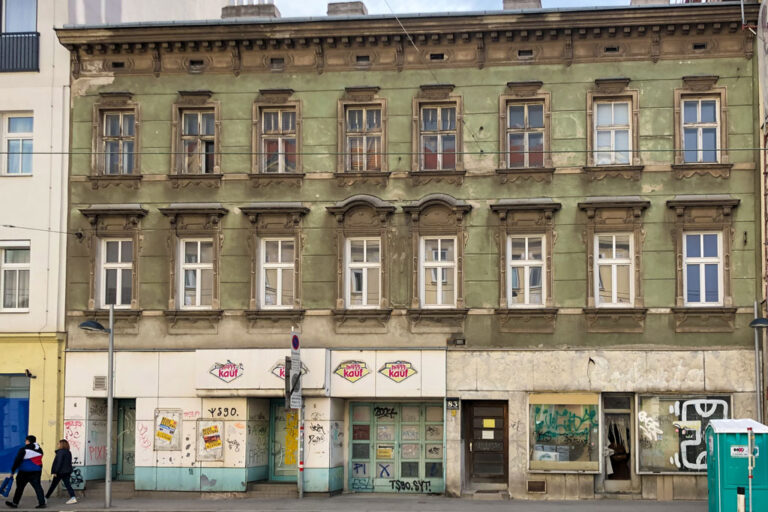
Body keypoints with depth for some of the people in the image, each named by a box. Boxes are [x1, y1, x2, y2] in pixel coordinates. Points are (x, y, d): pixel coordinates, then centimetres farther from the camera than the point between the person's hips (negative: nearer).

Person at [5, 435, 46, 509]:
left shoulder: (24, 449, -10)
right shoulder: (39, 450, 8)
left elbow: (17, 461, -10)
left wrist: (12, 471, -5)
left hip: (25, 472, -4)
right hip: (37, 471, 4)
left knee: (20, 487, 8)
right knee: (37, 486, 3)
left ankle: (15, 503, 17)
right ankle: (42, 502, -7)